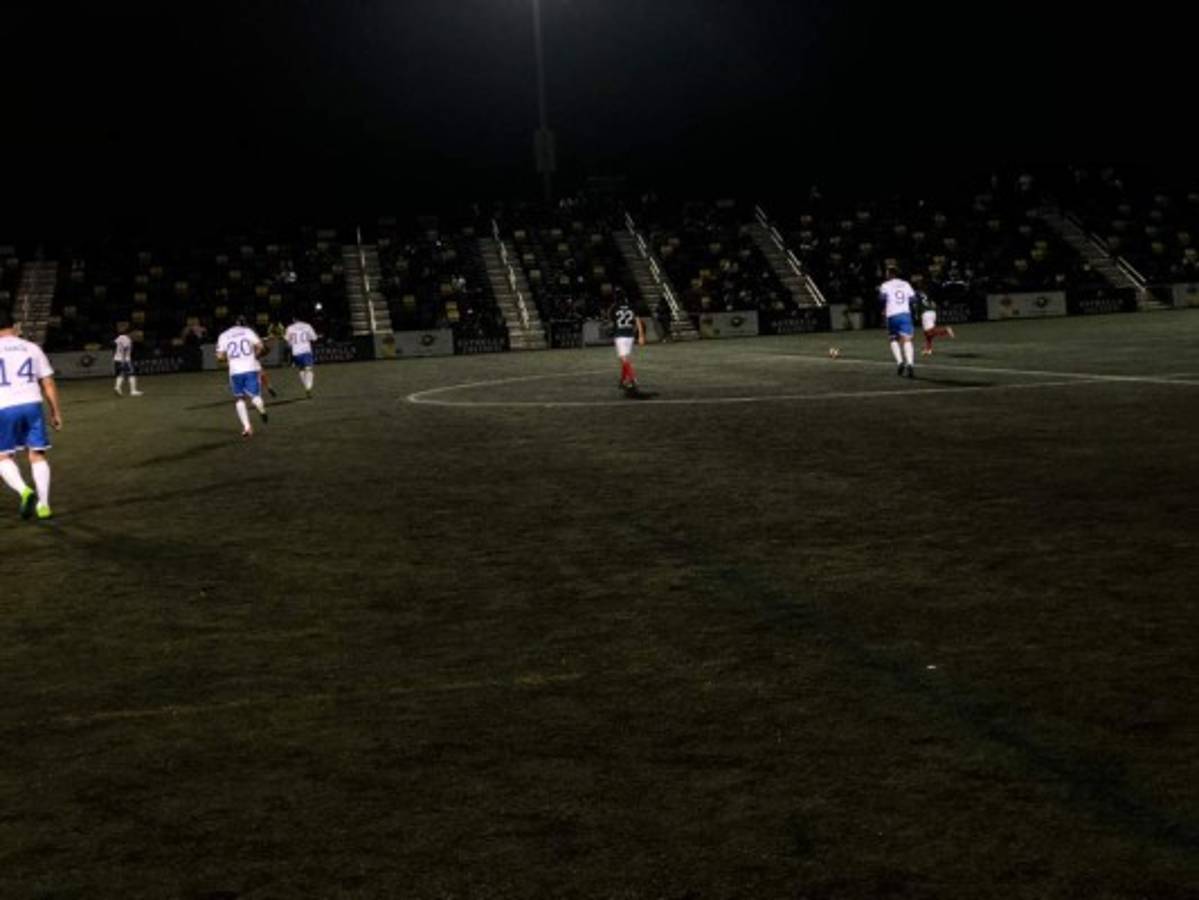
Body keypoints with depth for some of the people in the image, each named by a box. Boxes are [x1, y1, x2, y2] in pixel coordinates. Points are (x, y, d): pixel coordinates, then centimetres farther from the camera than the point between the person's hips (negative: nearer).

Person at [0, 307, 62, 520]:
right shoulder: (32, 348, 11)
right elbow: (48, 384, 9)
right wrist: (56, 412, 16)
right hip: (32, 404, 2)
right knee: (37, 455, 10)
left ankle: (25, 491, -15)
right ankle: (43, 505, 5)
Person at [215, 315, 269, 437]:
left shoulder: (223, 336, 10)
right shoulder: (248, 331, 6)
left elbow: (220, 356, 6)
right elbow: (260, 347, -4)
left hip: (235, 371, 1)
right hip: (251, 369, -1)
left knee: (240, 399, 14)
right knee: (255, 395, 4)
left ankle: (246, 426, 1)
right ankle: (262, 409, -30)